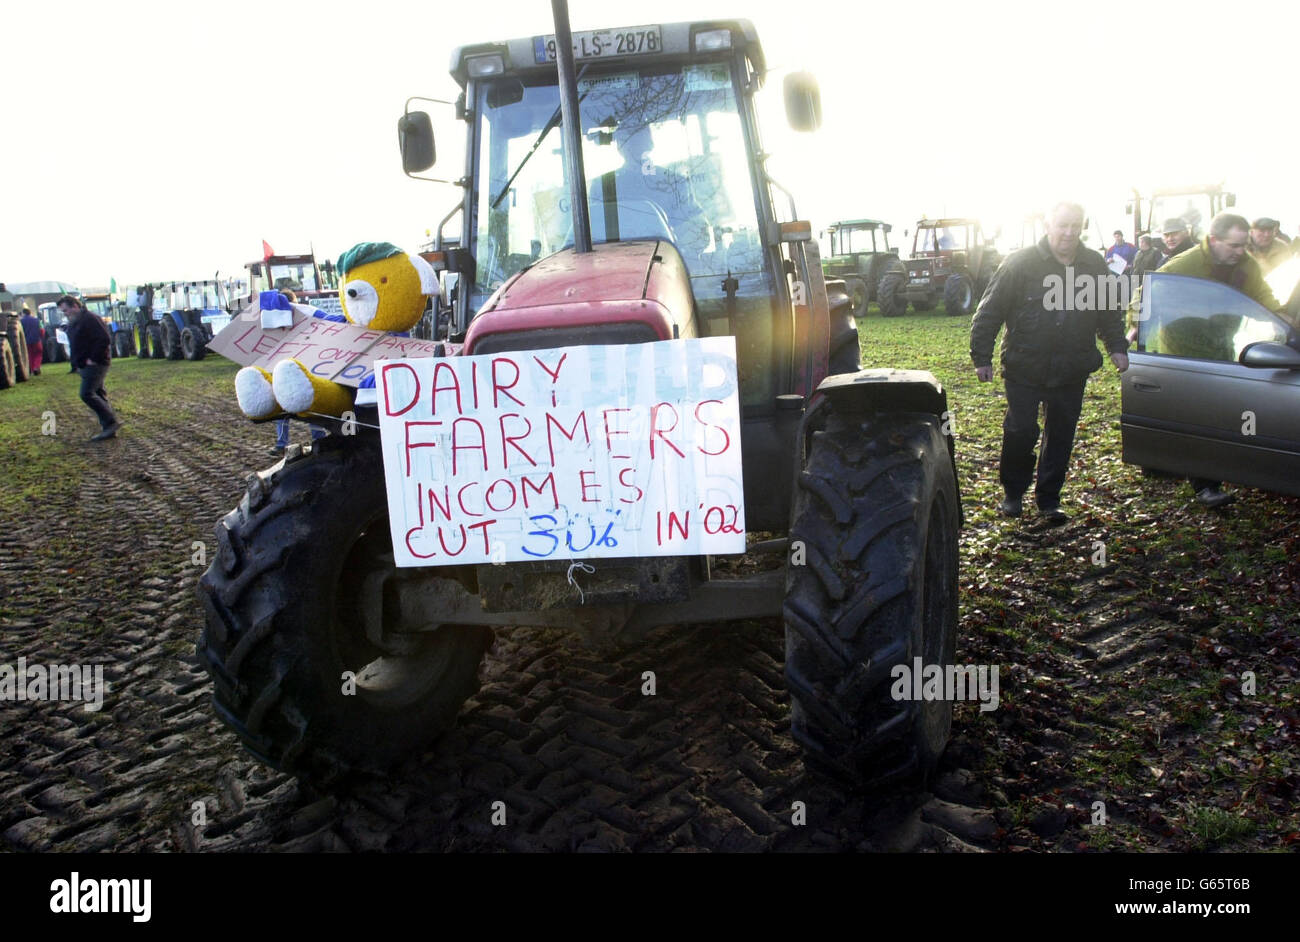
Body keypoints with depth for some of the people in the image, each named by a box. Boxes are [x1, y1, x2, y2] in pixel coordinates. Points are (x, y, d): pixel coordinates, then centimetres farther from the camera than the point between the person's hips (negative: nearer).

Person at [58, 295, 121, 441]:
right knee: (98, 395, 10)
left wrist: (94, 359, -20)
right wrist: (76, 363, 17)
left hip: (95, 364, -11)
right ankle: (108, 429, 13)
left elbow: (104, 340, -22)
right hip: (84, 366, 11)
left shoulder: (90, 319, -13)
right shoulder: (73, 323, 19)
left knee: (87, 394, -18)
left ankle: (112, 422, -16)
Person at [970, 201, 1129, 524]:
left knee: (1061, 436, 9)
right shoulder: (1021, 263, -8)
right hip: (1025, 370, -4)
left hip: (1072, 372, 4)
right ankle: (1013, 493, 18)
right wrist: (982, 357, -7)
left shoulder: (1095, 266, 5)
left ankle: (1049, 500, 21)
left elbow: (1110, 311, 19)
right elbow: (989, 312, -6)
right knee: (1020, 432, -3)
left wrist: (1117, 347, 10)